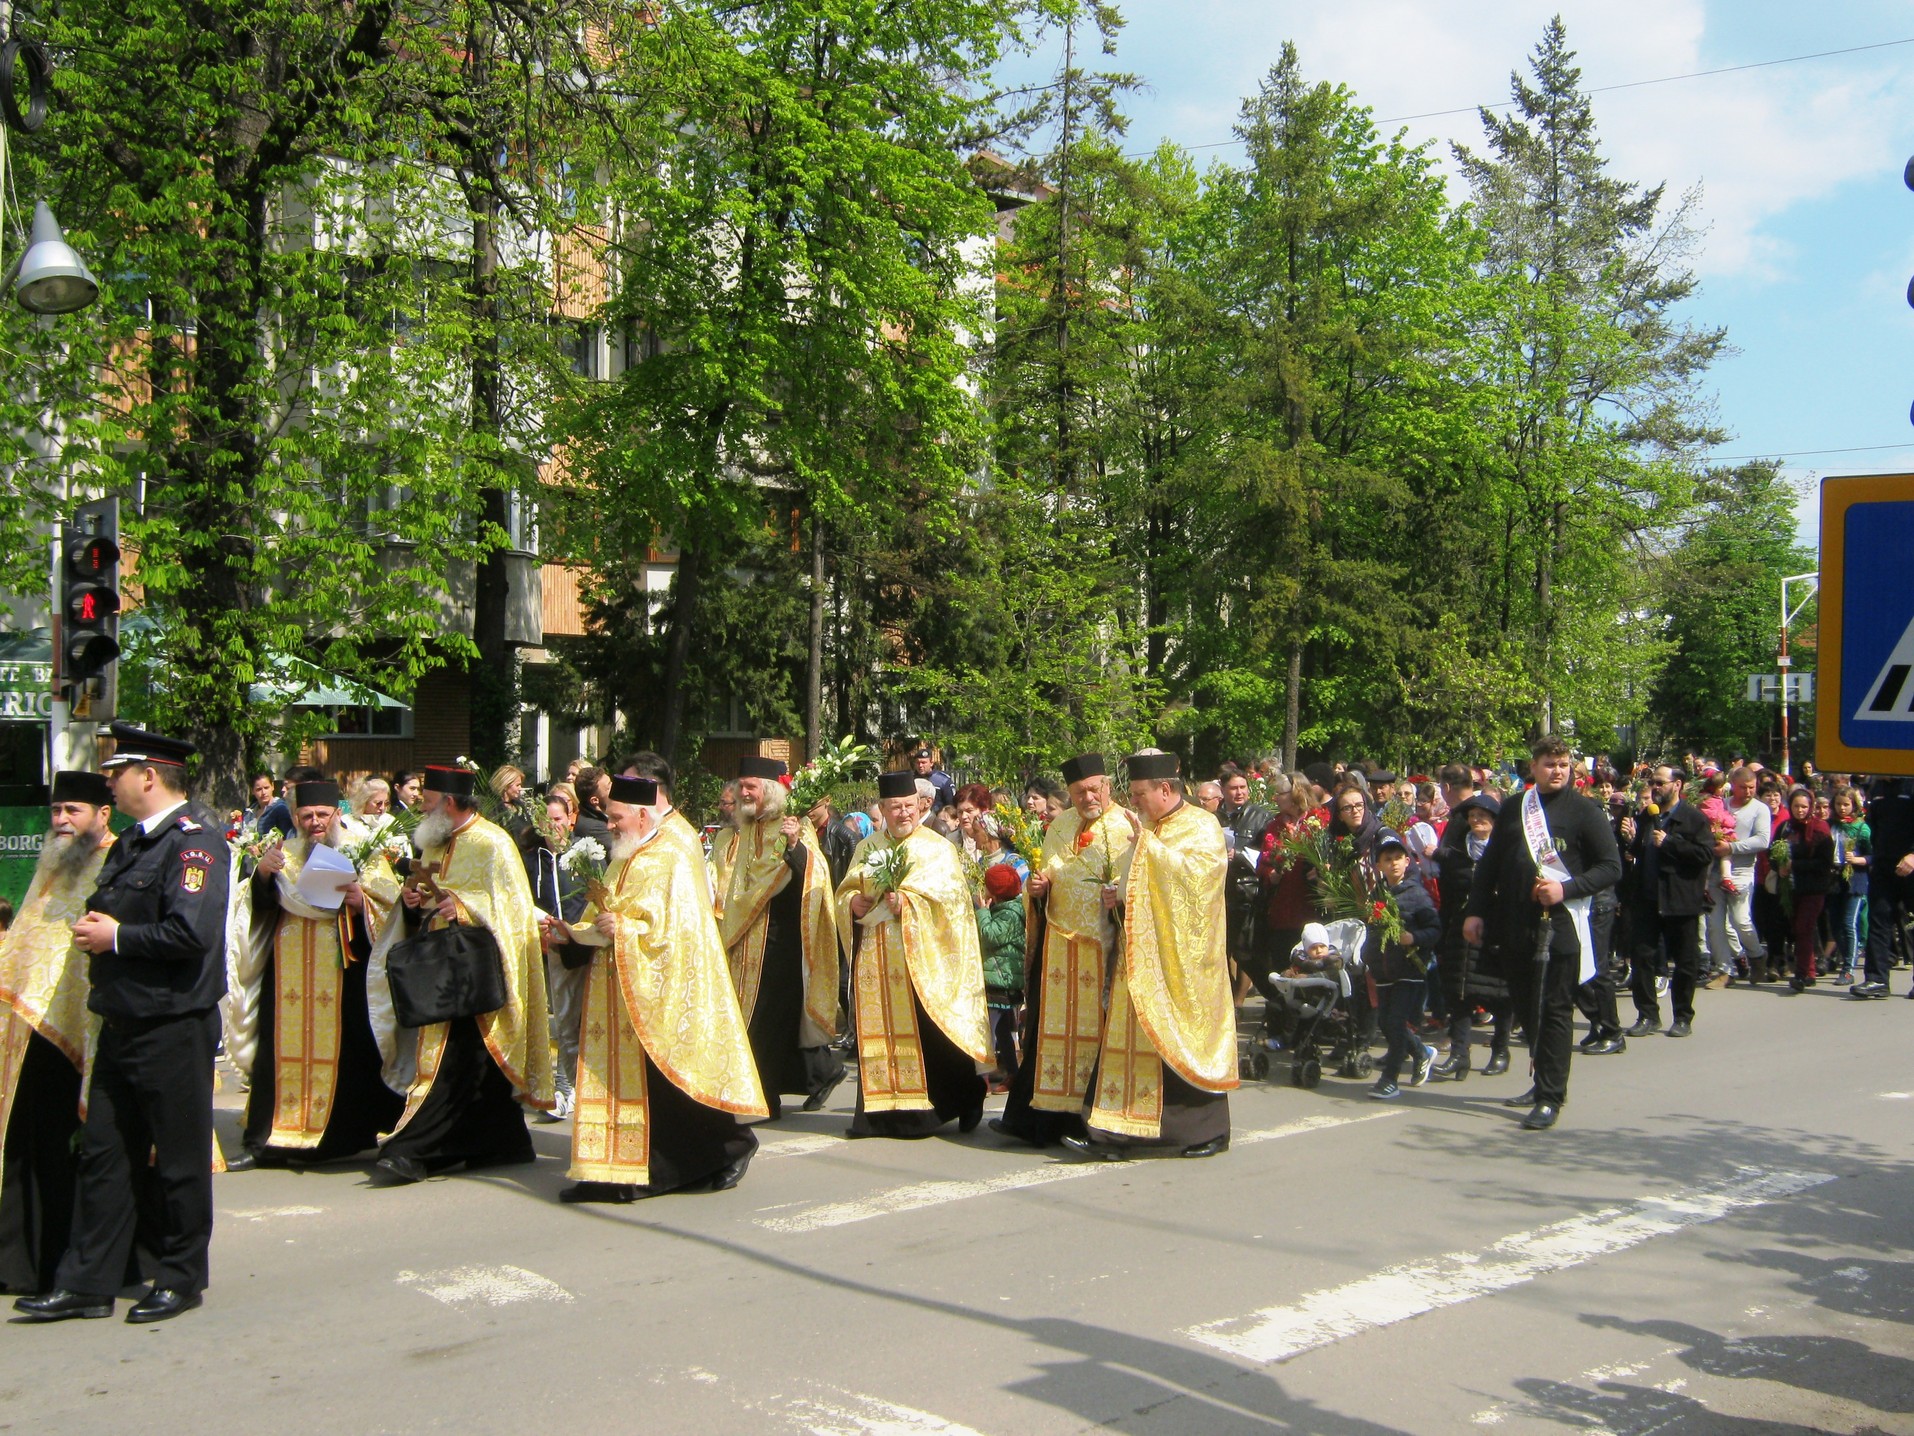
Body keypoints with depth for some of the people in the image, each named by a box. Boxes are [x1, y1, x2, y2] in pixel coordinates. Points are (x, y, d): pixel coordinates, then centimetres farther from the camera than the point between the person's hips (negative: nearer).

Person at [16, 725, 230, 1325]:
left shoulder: (194, 844, -14)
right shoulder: (130, 844, 16)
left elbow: (190, 934, -25)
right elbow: (105, 912, 25)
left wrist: (115, 937, -14)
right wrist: (93, 928, 1)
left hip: (174, 1029, -9)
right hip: (122, 1024, 9)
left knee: (179, 1158, 4)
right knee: (103, 1152, 10)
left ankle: (181, 1278, 16)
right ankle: (87, 1283, 17)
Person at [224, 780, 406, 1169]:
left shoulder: (364, 853, 6)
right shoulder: (285, 855, 14)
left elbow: (389, 906, -2)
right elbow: (258, 905, 3)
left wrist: (361, 903, -22)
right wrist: (262, 873, -17)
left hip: (344, 973, -2)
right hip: (289, 975, 2)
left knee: (344, 1050, -3)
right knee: (282, 1049, -2)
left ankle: (349, 1133, 7)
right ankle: (266, 1140, 1)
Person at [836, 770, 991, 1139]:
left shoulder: (938, 849, 3)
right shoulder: (867, 848, 17)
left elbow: (950, 895, -10)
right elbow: (845, 891, 17)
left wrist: (907, 902, -23)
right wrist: (853, 902, -6)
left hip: (920, 958, -4)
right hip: (875, 959, 4)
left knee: (924, 1031, -6)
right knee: (880, 1028, 2)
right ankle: (884, 1106, 7)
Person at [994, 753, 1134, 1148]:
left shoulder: (1129, 827, -3)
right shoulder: (1058, 827, 14)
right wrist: (1038, 888, 1)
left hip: (1106, 944, -4)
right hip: (1059, 944, 4)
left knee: (1099, 1028, 0)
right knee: (1051, 1028, 7)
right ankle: (1035, 1117, 12)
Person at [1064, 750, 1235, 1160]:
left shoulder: (1201, 827, -7)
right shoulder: (1148, 829, 15)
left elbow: (1190, 873, -23)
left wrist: (1145, 841, -22)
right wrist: (1118, 895, 4)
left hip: (1179, 955, -7)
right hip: (1141, 953, 7)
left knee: (1182, 1036, -2)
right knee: (1133, 1034, 3)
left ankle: (1210, 1130, 12)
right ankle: (1118, 1132, 2)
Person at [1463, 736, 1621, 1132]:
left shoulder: (1584, 812, -1)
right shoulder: (1512, 809, 13)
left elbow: (1611, 868, -3)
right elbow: (1489, 863, 16)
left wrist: (1567, 888, -16)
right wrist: (1476, 911, 9)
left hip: (1560, 926, -5)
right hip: (1514, 927, 5)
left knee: (1554, 1011, -4)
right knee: (1526, 1007, 13)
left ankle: (1551, 1098, 0)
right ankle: (1545, 1082, 29)